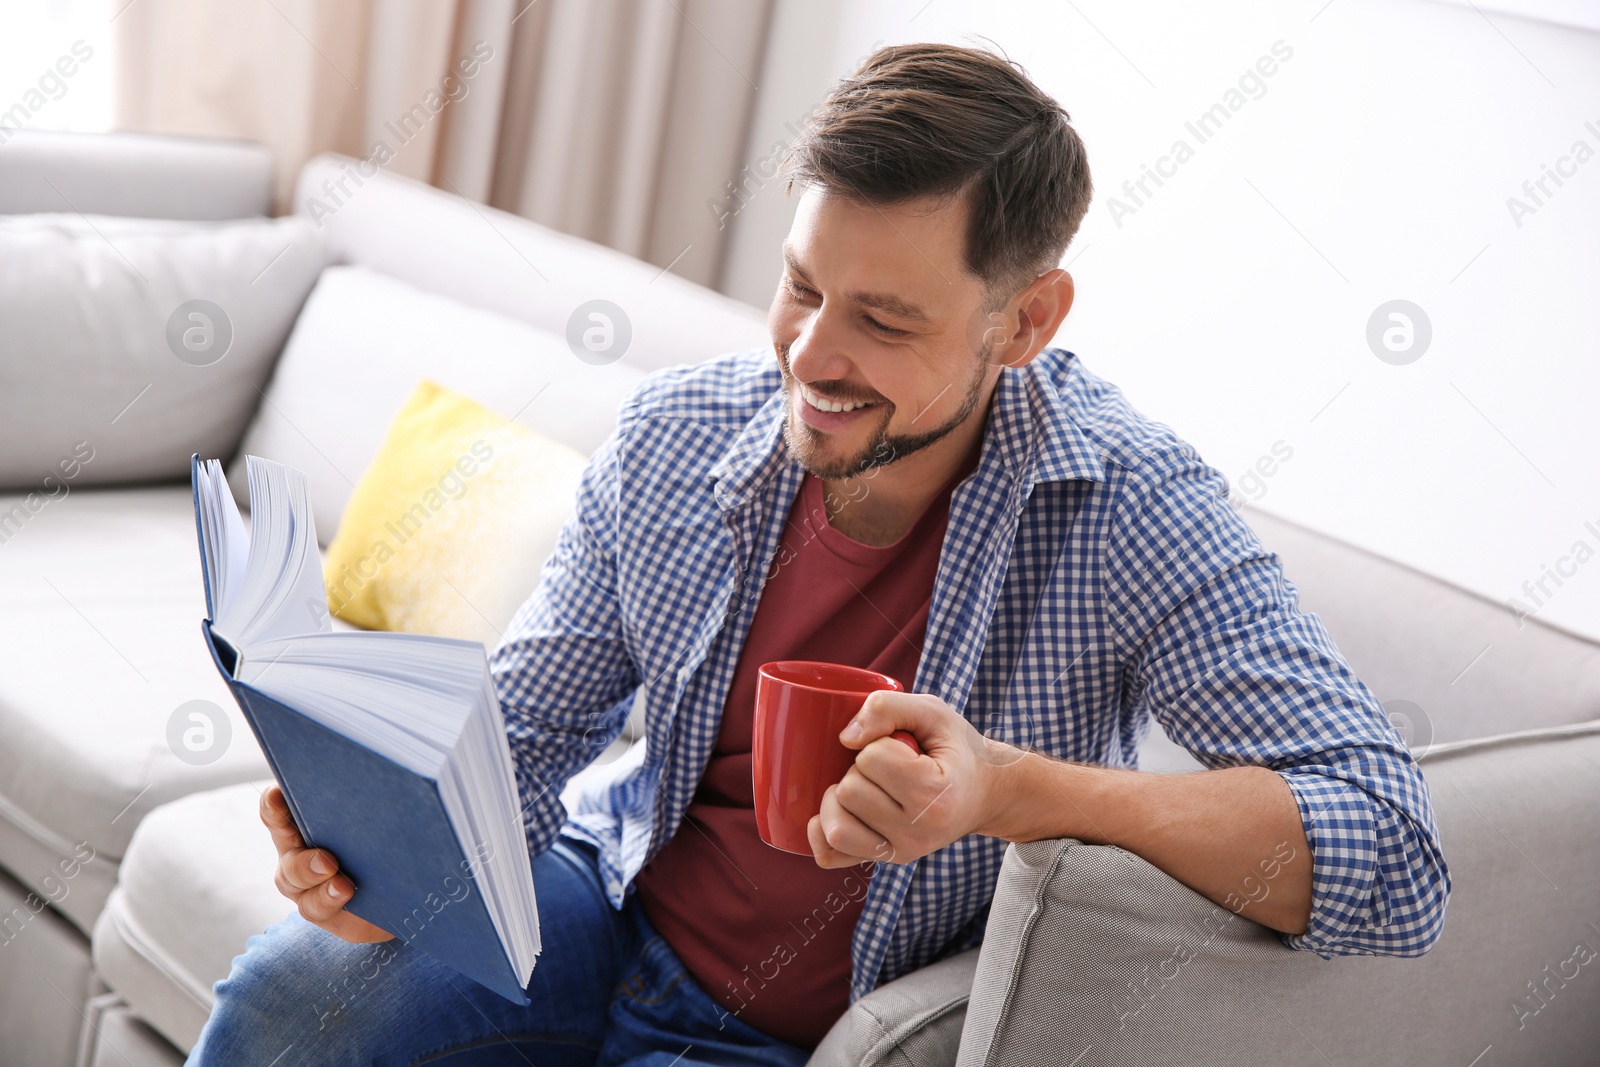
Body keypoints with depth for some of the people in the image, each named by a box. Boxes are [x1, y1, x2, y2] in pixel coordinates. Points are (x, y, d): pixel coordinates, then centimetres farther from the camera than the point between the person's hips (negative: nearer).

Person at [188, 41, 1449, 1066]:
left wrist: (1009, 789, -43)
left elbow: (1393, 857, -32)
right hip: (611, 910, 4)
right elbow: (528, 726, 1)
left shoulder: (1124, 508, -24)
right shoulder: (673, 435, -10)